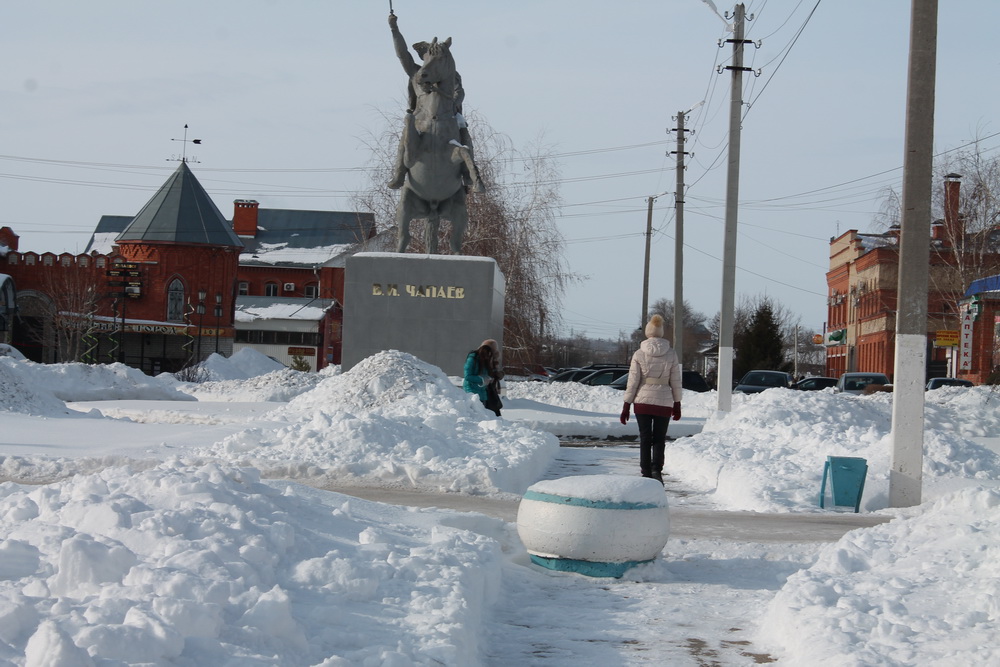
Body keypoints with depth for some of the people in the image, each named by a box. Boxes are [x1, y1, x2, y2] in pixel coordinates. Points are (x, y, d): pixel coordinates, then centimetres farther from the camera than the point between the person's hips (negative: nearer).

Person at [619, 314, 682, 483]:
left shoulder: (639, 354, -4)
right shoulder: (671, 354, -1)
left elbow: (632, 382, -4)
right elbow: (675, 382, 3)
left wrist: (626, 406, 1)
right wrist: (677, 405, 13)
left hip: (642, 401, 0)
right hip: (664, 403, 0)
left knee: (645, 439, 8)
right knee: (659, 439, 7)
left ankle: (646, 474, 7)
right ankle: (657, 469, -12)